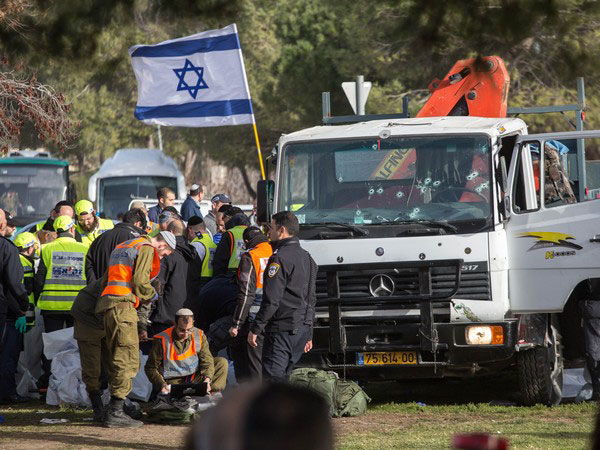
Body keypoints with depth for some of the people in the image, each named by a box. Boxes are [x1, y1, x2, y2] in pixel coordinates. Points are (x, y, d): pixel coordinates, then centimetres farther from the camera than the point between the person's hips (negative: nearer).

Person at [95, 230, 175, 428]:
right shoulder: (146, 248, -1)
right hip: (123, 305, -10)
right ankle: (116, 412, -14)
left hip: (108, 303, 10)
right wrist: (152, 295, 7)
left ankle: (114, 411, 12)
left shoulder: (122, 247, 28)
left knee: (118, 360, 13)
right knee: (127, 360, -9)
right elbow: (140, 281, -12)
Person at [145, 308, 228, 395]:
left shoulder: (199, 336, -4)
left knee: (222, 362, -9)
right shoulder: (162, 340, -14)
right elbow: (151, 368, -7)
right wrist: (162, 384, -24)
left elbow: (206, 360, -6)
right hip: (173, 383, -4)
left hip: (195, 379, 4)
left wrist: (207, 379, -26)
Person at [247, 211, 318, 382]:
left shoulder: (280, 258, -13)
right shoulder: (307, 257, 17)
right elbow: (311, 299, 22)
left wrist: (255, 329, -13)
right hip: (302, 328, 9)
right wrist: (308, 334, 26)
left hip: (282, 330, -9)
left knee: (273, 378, -10)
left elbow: (271, 300, -19)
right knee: (285, 377, 14)